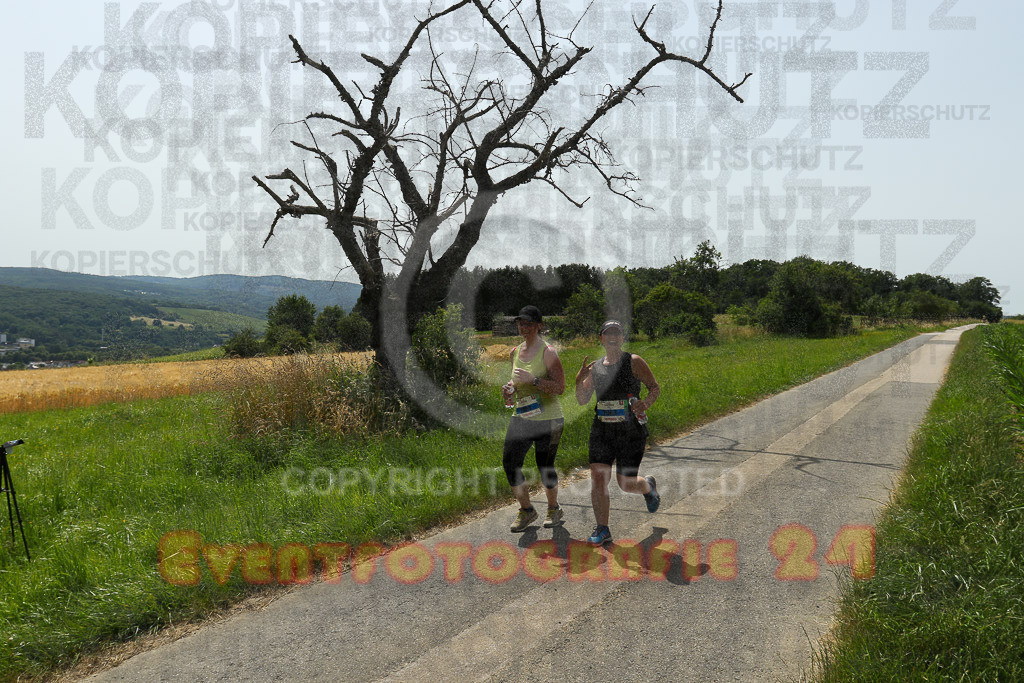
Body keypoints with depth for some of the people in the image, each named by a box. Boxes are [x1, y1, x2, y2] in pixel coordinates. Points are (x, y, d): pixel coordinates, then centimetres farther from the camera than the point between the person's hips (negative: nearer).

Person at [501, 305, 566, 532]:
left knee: (545, 466, 3)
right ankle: (526, 510, 15)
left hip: (547, 418, -6)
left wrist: (533, 379, -26)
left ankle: (554, 509, 30)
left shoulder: (548, 352, -10)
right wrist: (510, 388, 3)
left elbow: (560, 387, -15)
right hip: (521, 417, 6)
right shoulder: (516, 352, 10)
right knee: (509, 462, -4)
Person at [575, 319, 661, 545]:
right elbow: (582, 401, 9)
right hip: (602, 430, 3)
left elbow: (655, 387, 3)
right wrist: (579, 381, -10)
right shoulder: (594, 367, 8)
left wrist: (646, 404, -17)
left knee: (626, 483, 2)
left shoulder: (634, 362, -2)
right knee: (597, 479, -6)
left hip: (631, 430, -3)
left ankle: (648, 486, 39)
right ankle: (602, 530, 7)